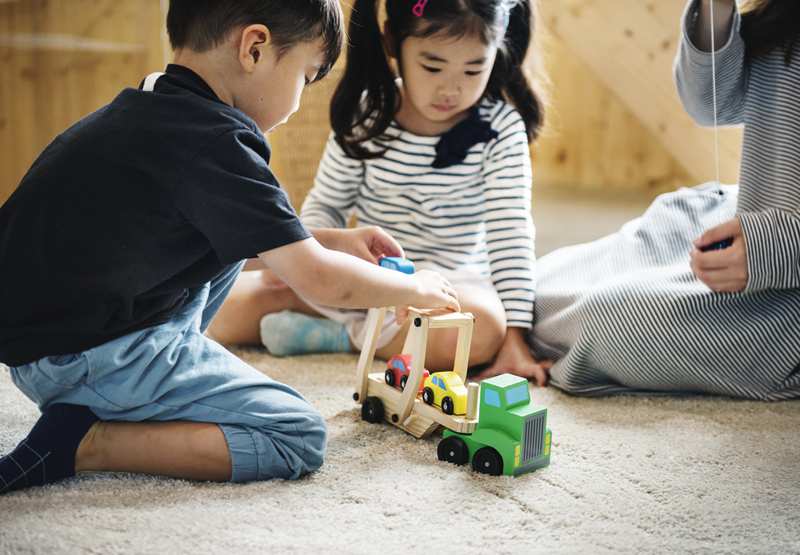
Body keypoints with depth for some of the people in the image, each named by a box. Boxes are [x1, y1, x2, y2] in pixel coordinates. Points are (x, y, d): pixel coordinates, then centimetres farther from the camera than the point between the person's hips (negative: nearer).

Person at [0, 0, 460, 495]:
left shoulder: (148, 112, 10)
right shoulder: (215, 140, -19)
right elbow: (321, 281, -17)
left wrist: (331, 239, 18)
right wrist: (419, 288, 1)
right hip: (85, 358, -10)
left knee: (233, 231, 23)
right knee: (301, 439, -6)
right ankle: (85, 442, -11)